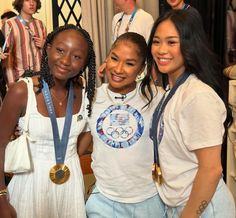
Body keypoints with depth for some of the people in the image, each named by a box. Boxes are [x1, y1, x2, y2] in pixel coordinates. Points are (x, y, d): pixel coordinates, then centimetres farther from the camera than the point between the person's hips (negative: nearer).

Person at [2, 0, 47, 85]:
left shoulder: (40, 24, 8)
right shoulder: (10, 24, -6)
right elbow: (7, 56, -7)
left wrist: (44, 45, -3)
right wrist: (11, 83, -13)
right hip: (20, 77, -4)